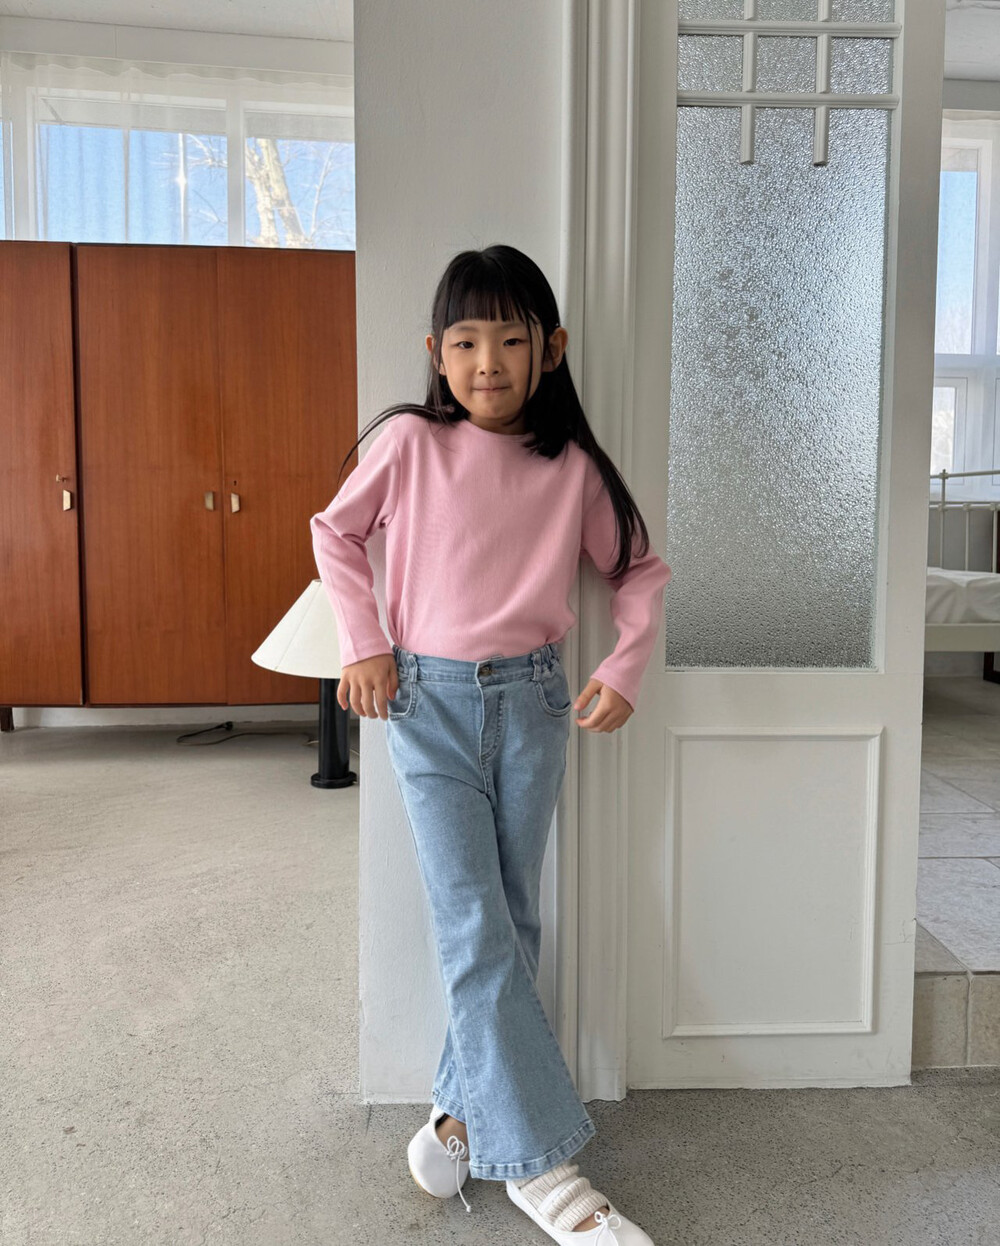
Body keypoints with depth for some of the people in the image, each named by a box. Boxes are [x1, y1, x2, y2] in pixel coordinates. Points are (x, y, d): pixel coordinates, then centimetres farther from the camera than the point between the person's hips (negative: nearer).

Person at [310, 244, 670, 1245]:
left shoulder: (572, 467, -1)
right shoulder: (409, 442, -5)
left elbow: (638, 569, 10)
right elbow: (336, 531, 8)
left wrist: (626, 667, -3)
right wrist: (362, 643, 0)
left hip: (532, 701, 3)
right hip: (427, 701, -2)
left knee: (512, 919, 9)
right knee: (474, 927, -6)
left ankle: (464, 1105, 29)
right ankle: (539, 1162, 4)